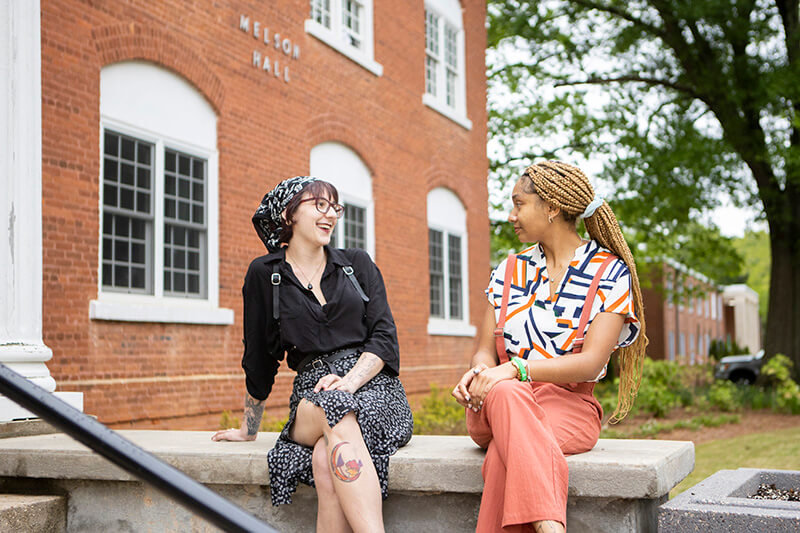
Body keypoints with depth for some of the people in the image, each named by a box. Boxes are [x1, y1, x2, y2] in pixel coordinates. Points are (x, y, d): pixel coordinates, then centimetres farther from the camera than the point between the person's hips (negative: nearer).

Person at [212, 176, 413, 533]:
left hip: (373, 386, 1)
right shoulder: (265, 274, 10)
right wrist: (249, 428, 18)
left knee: (327, 460, -33)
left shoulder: (357, 263, 13)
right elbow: (259, 359, 15)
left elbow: (384, 336, 4)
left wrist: (350, 380, -15)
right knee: (336, 411, -38)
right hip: (313, 394, 0)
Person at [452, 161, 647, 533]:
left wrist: (518, 368, -23)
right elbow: (485, 349, 13)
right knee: (506, 394, -37)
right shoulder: (510, 271, 17)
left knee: (507, 452, -37)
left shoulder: (610, 273, 3)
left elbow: (590, 363, -9)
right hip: (500, 400, 2)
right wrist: (479, 372, -13)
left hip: (569, 405, -2)